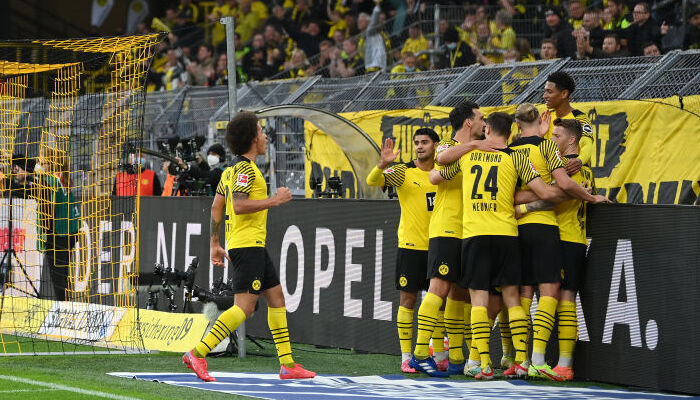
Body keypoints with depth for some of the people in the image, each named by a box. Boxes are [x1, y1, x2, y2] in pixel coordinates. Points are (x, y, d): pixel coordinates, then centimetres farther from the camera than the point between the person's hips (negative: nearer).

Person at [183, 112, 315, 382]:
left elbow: (216, 207, 17)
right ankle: (197, 354, -17)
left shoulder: (232, 170, 16)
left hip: (254, 247, 11)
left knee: (276, 298, 12)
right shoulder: (245, 168, -13)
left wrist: (214, 244, 19)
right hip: (247, 245, -11)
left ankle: (287, 364, 13)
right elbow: (239, 205, -24)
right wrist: (275, 200, -16)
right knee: (244, 306, -14)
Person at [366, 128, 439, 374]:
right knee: (407, 299, -2)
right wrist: (383, 164, -34)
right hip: (410, 245, -3)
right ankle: (406, 357, 1)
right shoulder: (404, 172, -2)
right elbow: (372, 181, -16)